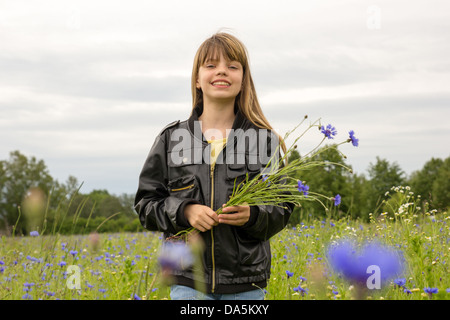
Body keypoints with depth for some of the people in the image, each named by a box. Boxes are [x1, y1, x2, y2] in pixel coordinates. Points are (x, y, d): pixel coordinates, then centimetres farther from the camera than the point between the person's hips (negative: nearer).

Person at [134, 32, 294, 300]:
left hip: (246, 285, 0)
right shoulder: (172, 138, 5)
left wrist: (252, 215, -16)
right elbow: (146, 204, 7)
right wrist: (184, 211, -11)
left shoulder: (264, 140, 3)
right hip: (188, 282, 0)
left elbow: (282, 210, 5)